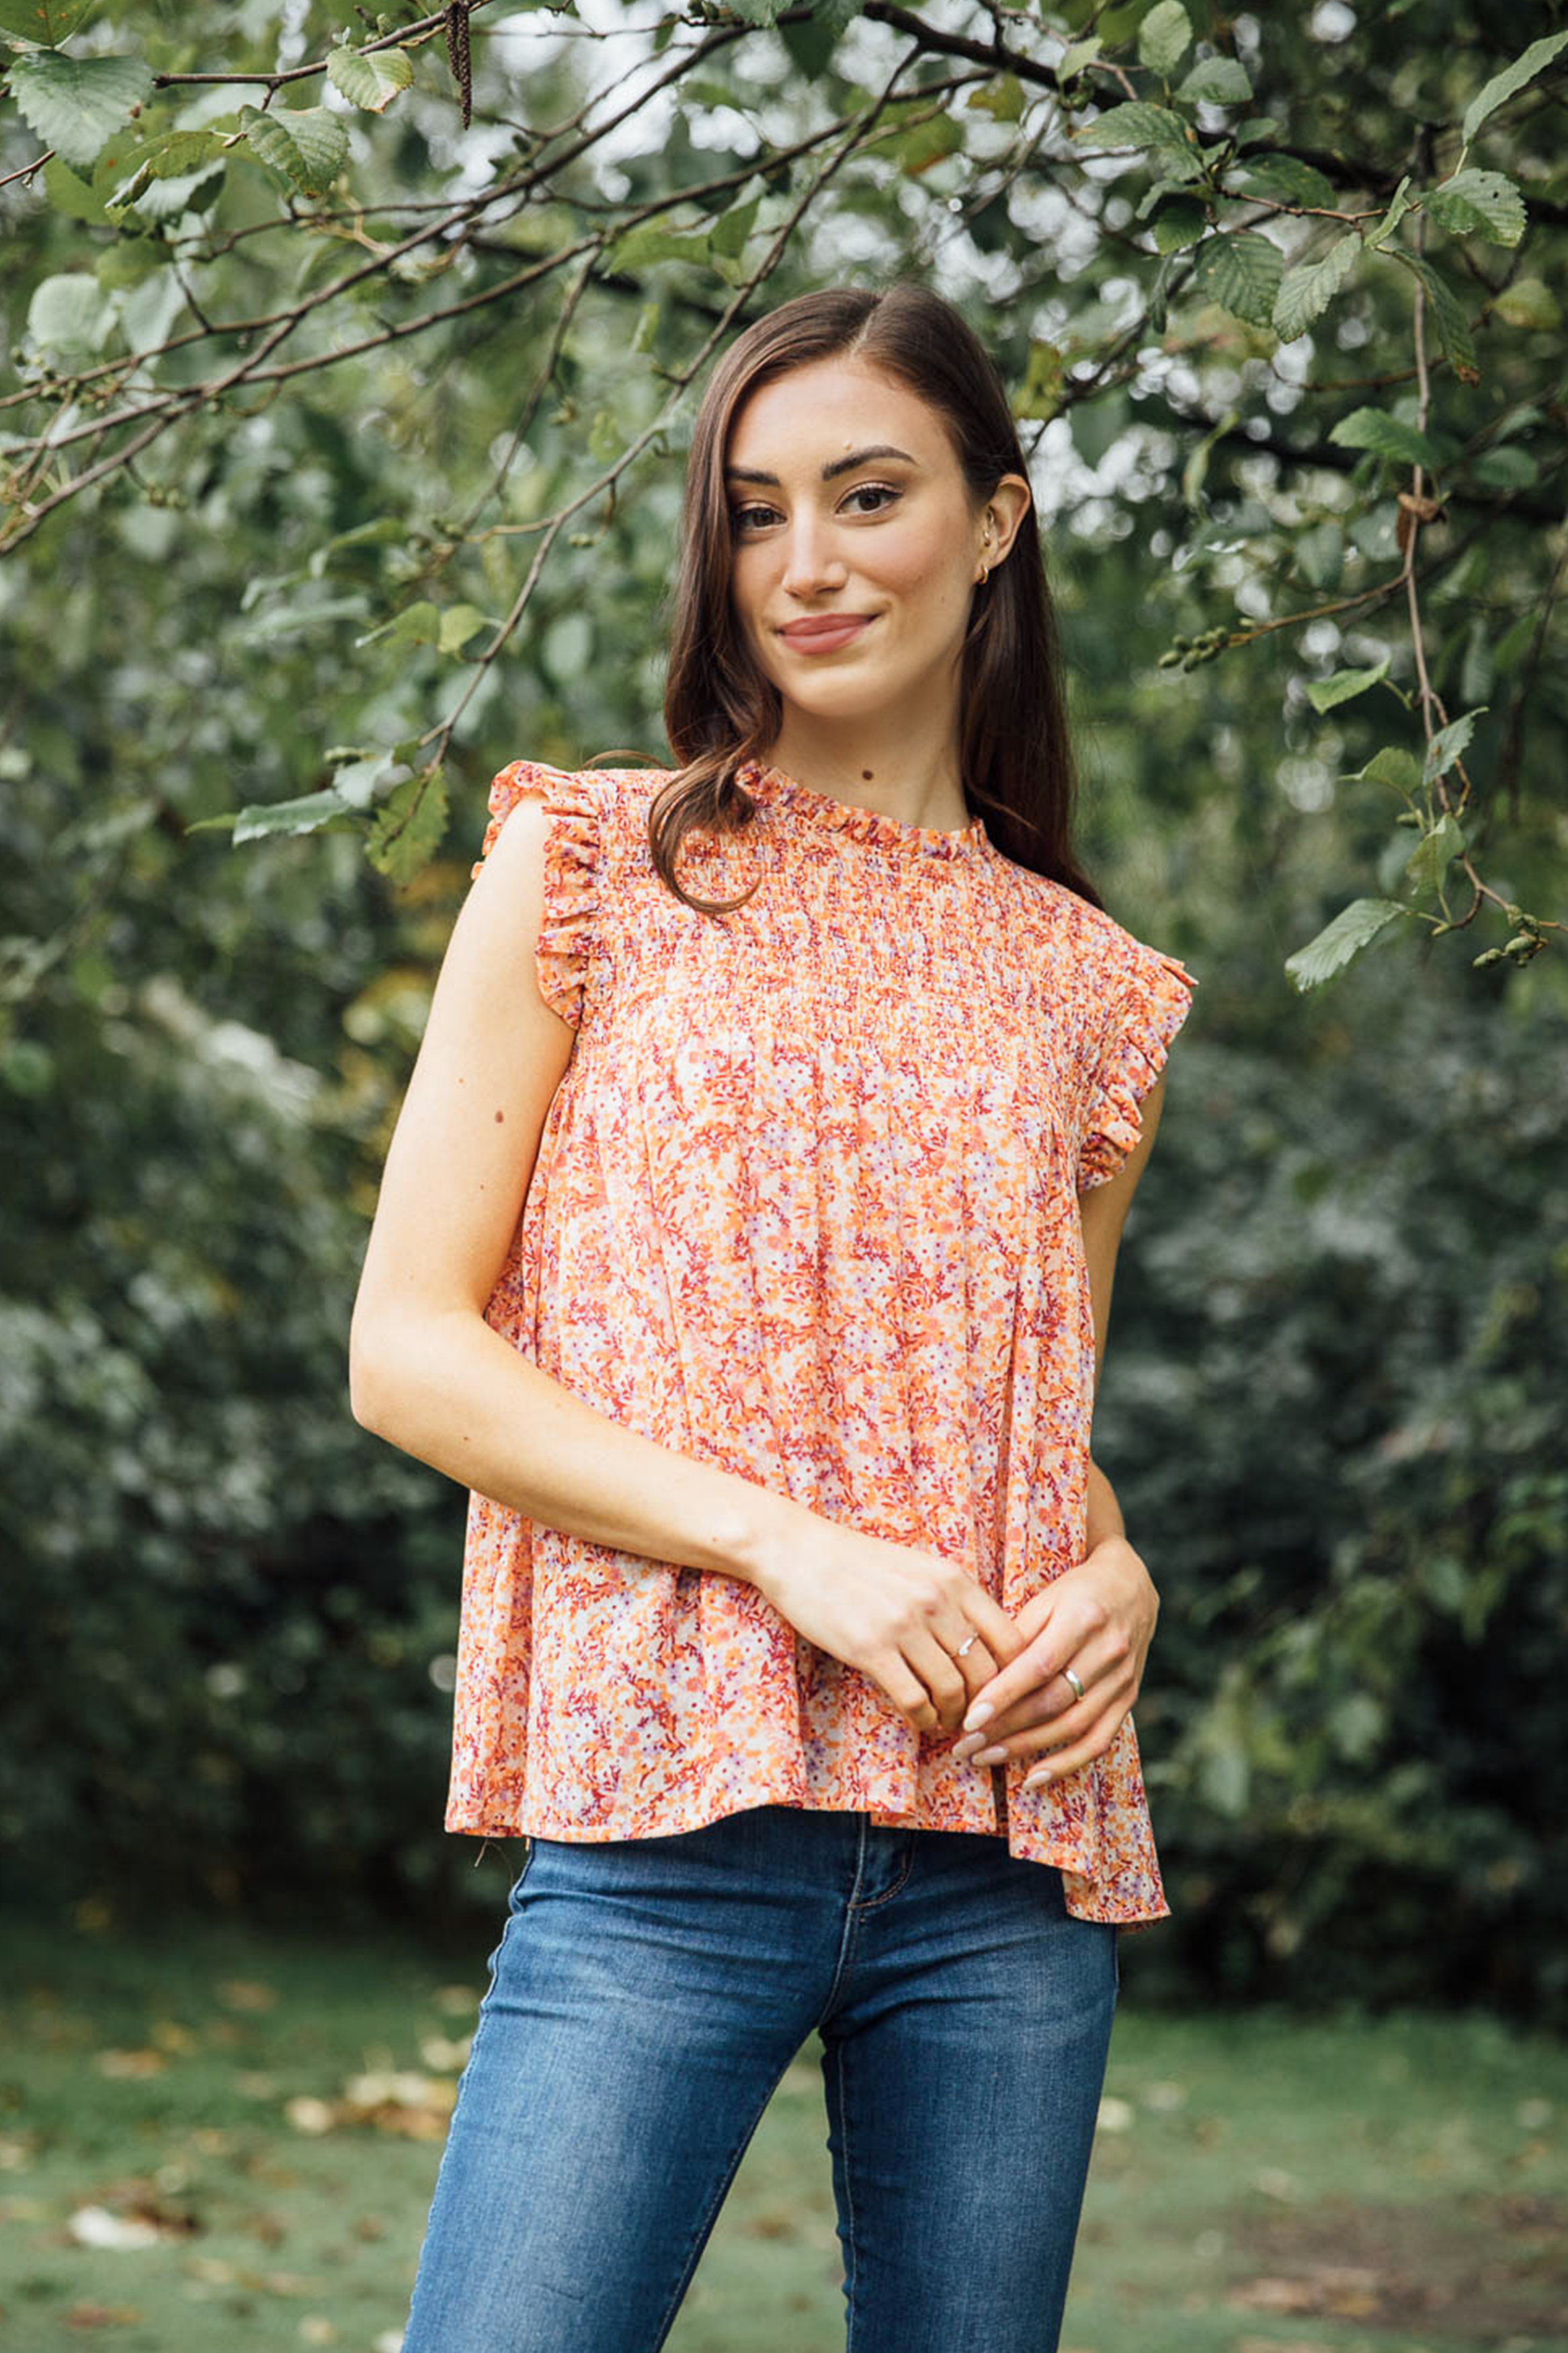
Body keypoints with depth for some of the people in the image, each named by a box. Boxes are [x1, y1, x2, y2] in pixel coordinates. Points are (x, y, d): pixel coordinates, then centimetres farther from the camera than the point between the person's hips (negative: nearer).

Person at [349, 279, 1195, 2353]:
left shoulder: (1089, 992, 13)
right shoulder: (595, 868, 4)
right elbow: (407, 1349, -1)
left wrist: (1114, 1581, -1)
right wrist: (785, 1542, -13)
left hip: (1010, 1860, 4)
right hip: (673, 1827, -3)